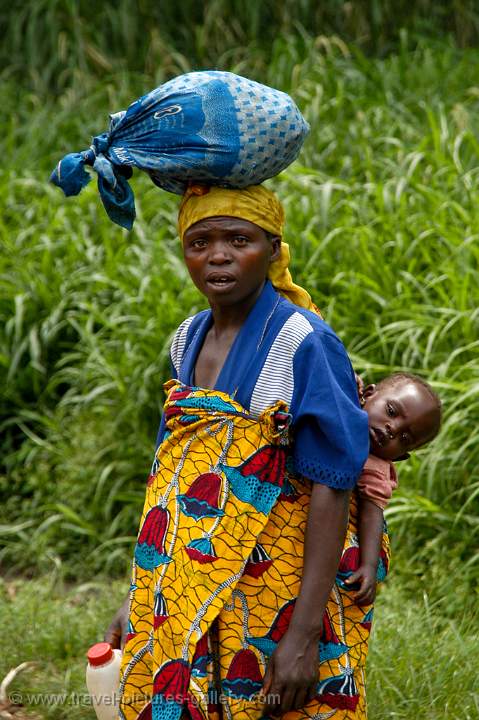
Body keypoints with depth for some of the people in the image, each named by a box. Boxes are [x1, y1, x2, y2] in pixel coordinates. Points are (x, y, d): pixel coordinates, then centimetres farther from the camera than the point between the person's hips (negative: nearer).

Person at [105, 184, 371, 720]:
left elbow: (330, 489, -16)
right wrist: (138, 601, 12)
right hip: (183, 597, 6)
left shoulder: (303, 343, -12)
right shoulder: (188, 340, 9)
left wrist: (305, 632, -22)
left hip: (273, 596, -6)